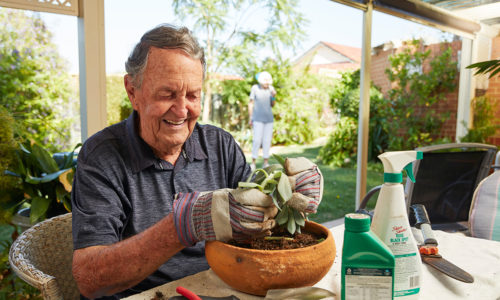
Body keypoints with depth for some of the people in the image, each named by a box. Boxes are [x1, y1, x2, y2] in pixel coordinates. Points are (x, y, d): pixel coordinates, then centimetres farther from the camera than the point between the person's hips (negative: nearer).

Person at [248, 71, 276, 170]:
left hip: (269, 119, 4)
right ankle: (253, 162, 0)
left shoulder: (271, 89, 6)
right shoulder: (255, 88, -4)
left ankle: (266, 162, 11)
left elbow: (272, 105, 10)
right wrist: (250, 118, -1)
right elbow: (251, 103, 1)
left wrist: (274, 96, -9)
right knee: (257, 140, -9)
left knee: (267, 140, 4)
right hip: (258, 119, -4)